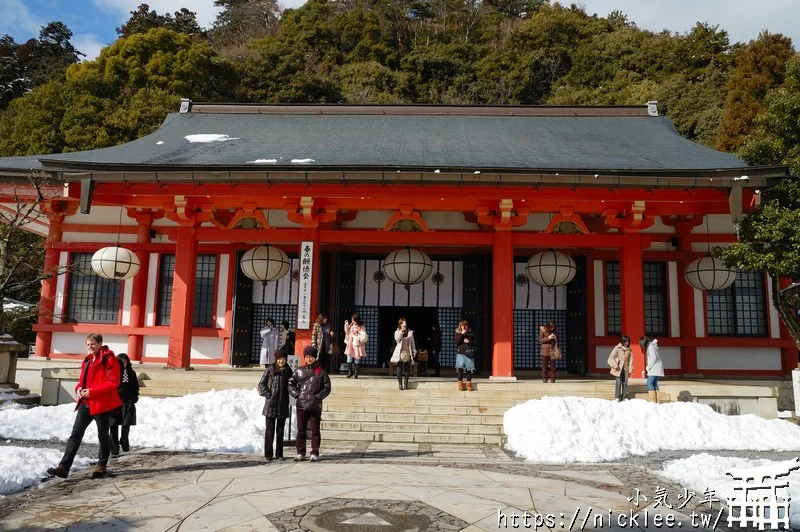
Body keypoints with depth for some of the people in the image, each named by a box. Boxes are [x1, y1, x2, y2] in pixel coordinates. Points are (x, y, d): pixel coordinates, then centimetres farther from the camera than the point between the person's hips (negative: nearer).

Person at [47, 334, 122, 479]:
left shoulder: (109, 360, -12)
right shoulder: (87, 360, 14)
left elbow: (114, 383, -18)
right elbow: (82, 379, 23)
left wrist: (92, 391, -22)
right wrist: (79, 389, 0)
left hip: (101, 403, -7)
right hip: (86, 403, 7)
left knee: (102, 435, 8)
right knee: (76, 433, 1)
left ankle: (101, 466, 21)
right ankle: (64, 466, -1)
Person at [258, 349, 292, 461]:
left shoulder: (288, 371, 7)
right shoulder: (270, 370, -2)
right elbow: (261, 384, 1)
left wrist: (288, 395, 5)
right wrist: (268, 394, -7)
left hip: (283, 405, 3)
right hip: (271, 404, -3)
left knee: (280, 430, 9)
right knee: (270, 430, 0)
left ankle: (279, 454, 16)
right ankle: (268, 454, 7)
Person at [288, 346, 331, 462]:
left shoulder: (321, 372, 4)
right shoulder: (299, 371, 10)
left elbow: (327, 388, 3)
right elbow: (290, 384, 11)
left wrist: (318, 397, -9)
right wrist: (296, 394, -3)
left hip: (315, 406, -2)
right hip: (301, 405, 2)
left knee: (315, 431, 3)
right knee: (300, 430, 6)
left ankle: (315, 453, 10)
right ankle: (300, 453, 14)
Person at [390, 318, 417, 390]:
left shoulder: (410, 332, 7)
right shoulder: (397, 332, 3)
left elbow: (412, 342, 11)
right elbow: (397, 339, -15)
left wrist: (414, 351, 6)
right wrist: (402, 331, -20)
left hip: (408, 353, 1)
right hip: (400, 353, -1)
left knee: (407, 369, 2)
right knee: (400, 368, 0)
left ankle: (406, 383, 10)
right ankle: (400, 384, 5)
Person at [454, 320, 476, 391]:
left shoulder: (471, 333, 9)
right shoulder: (458, 333, 7)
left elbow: (474, 342, 8)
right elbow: (457, 341, -7)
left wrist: (469, 342, -11)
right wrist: (462, 334, -14)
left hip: (469, 352, 1)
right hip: (461, 353, -1)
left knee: (469, 368, 0)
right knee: (460, 368, -8)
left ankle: (469, 384, 9)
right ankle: (460, 384, -1)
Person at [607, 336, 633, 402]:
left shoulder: (629, 350, 8)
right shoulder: (617, 348, -3)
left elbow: (631, 360, 10)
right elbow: (611, 358, -5)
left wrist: (630, 370, 5)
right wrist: (615, 366, -13)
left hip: (626, 369, 3)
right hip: (618, 369, -3)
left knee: (625, 383, 4)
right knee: (618, 383, -6)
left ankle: (625, 397, 13)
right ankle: (617, 397, 0)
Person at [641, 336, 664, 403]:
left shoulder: (650, 346, -10)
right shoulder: (652, 346, 17)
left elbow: (654, 358, -19)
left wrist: (648, 367, -10)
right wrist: (648, 367, 8)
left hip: (655, 369, -10)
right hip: (656, 369, 10)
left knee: (650, 383, -12)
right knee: (654, 384, 8)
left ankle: (652, 401, -15)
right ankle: (656, 401, 6)